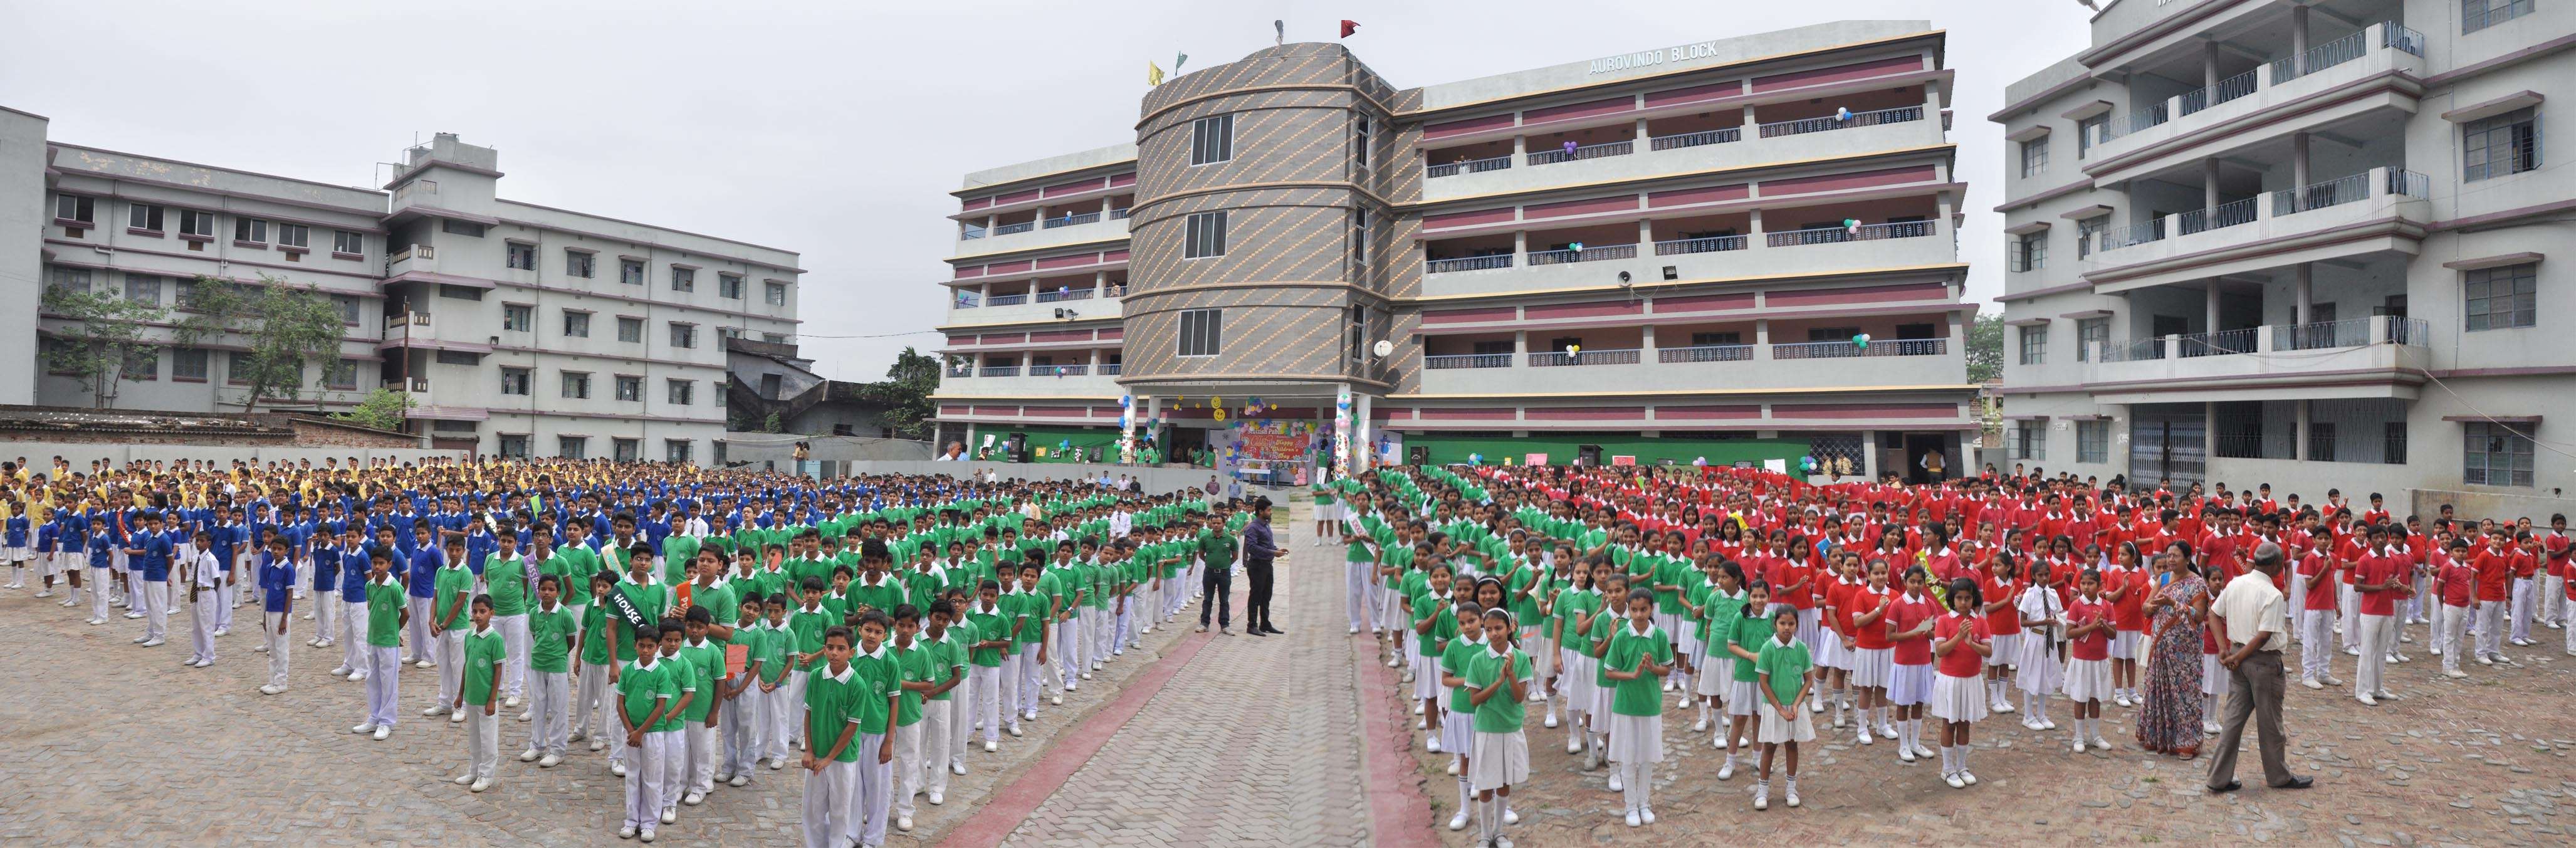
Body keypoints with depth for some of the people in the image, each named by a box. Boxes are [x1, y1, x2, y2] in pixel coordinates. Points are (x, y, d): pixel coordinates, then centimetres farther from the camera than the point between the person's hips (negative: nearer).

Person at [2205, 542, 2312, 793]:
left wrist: (2225, 648, 1)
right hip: (2264, 660, -6)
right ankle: (2279, 776, 29)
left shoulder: (2235, 583, 1)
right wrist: (2236, 658, -13)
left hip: (2238, 654, 6)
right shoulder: (2273, 595, -19)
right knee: (2269, 722, 11)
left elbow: (2213, 615, 6)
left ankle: (2219, 778, 12)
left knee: (2235, 718, 11)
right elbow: (2264, 636, -22)